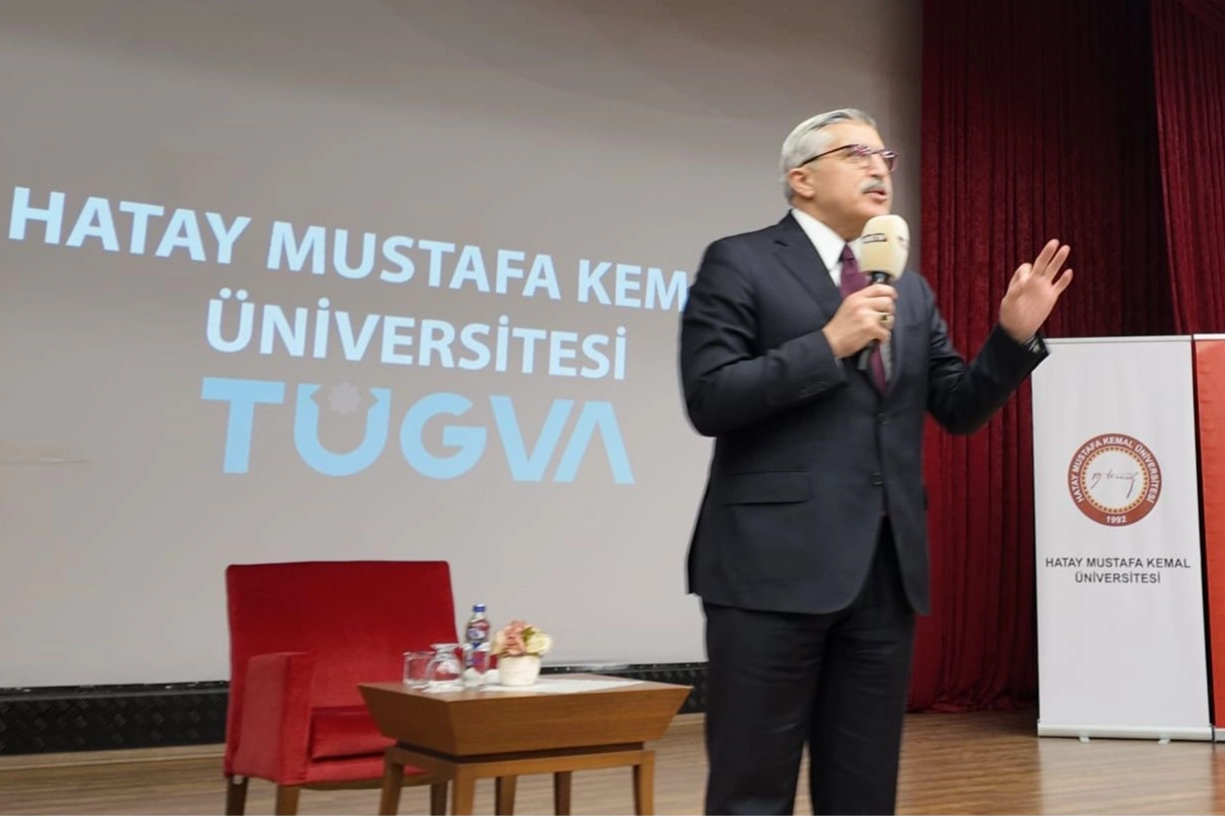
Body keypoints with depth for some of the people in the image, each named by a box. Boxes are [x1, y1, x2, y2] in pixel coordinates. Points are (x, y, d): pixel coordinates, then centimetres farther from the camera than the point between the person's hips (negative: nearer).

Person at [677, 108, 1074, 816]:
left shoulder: (910, 290, 18)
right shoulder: (739, 263, 0)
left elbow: (959, 410, 15)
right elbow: (709, 400, -10)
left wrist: (1014, 335, 0)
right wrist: (828, 344, -15)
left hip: (886, 568, 6)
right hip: (776, 564, -5)